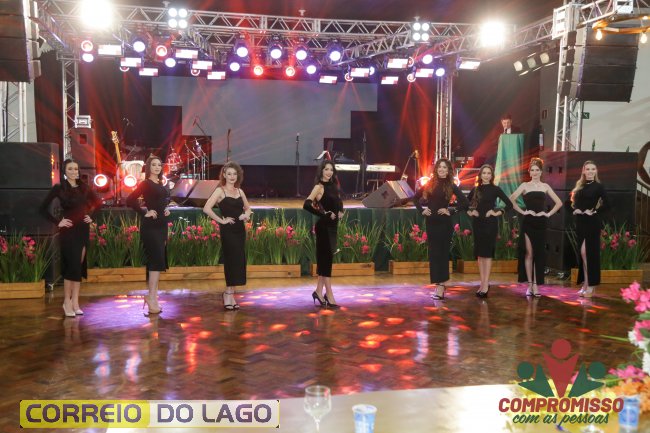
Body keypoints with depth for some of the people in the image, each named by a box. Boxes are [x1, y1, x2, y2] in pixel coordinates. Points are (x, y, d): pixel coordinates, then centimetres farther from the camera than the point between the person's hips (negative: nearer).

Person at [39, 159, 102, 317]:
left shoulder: (84, 187, 8)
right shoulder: (59, 188, -4)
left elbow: (97, 203, 21)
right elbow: (43, 208, -5)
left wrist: (91, 217, 9)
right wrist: (57, 222, -10)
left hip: (83, 230, 5)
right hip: (68, 231, -4)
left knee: (80, 266, 5)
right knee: (72, 265, -9)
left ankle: (75, 302, 11)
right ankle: (67, 301, 4)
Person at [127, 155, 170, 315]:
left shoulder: (161, 185, 14)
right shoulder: (145, 184, -9)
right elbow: (130, 200, -19)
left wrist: (166, 210, 10)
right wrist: (145, 213, -16)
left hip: (161, 226, 8)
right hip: (150, 226, -8)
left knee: (157, 262, 11)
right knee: (156, 261, -11)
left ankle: (152, 297, 18)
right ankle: (152, 298, -6)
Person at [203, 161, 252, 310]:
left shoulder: (240, 191, 11)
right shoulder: (220, 190, -7)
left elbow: (248, 208, 23)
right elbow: (206, 208, -19)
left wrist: (246, 214, 1)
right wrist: (221, 220, -15)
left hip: (240, 229, 6)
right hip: (228, 230, -6)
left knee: (239, 262, 7)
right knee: (232, 261, -5)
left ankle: (229, 293, 18)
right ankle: (229, 293, 7)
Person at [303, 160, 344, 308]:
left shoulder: (332, 186, 11)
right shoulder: (319, 187, -11)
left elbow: (338, 202, 25)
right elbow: (306, 205, -24)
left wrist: (340, 211, 4)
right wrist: (324, 214, -20)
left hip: (332, 226, 8)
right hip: (324, 227, -8)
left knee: (325, 259, 13)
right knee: (326, 259, -4)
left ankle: (319, 291, 24)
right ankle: (329, 297, 1)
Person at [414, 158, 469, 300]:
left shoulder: (451, 186, 0)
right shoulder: (430, 184, 8)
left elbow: (465, 203, -5)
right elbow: (415, 197, 17)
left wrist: (451, 211, -11)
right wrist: (421, 210, 4)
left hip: (444, 223, -3)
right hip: (431, 222, 4)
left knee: (442, 254, -2)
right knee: (433, 254, 6)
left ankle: (441, 286, 1)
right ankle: (439, 285, 15)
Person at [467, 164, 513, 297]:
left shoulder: (495, 189, -1)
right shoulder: (475, 190, 9)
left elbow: (509, 204, -4)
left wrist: (498, 213, -9)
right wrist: (470, 212, 2)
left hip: (490, 224, -4)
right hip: (477, 223, 4)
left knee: (487, 253, -6)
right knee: (479, 253, 6)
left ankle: (485, 285, -7)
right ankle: (483, 283, 15)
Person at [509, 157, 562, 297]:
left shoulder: (545, 186, 10)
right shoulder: (525, 185, 2)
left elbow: (559, 203, 12)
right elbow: (511, 200, -8)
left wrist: (548, 214, 1)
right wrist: (522, 212, -11)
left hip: (541, 223, 2)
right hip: (528, 223, -2)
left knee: (539, 254, 3)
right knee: (529, 253, -1)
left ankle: (536, 284, 8)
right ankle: (530, 284, 5)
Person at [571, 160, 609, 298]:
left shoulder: (598, 186, -3)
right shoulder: (579, 186, 12)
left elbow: (606, 205, -9)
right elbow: (574, 202, 17)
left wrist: (594, 211, -14)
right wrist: (575, 210, -2)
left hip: (592, 222, -5)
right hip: (580, 222, 5)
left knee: (590, 252, -5)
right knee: (583, 253, 8)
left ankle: (591, 285, 2)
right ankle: (585, 284, 16)